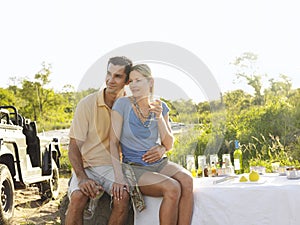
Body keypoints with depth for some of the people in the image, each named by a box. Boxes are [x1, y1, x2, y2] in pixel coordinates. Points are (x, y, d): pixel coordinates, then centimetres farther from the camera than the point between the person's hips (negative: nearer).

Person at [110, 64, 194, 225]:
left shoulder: (160, 107, 6)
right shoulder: (122, 104, -5)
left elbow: (169, 145, 5)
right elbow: (113, 142, -10)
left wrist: (160, 118, -10)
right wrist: (119, 176, -23)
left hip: (159, 163, 4)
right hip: (134, 167, -4)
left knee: (186, 180, -28)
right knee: (172, 188, -30)